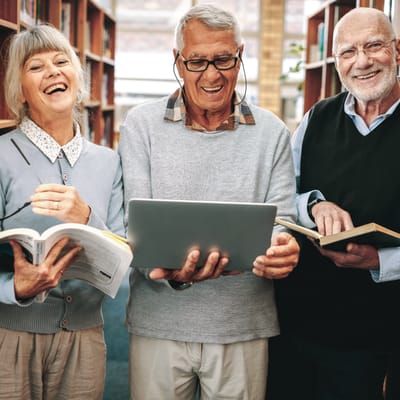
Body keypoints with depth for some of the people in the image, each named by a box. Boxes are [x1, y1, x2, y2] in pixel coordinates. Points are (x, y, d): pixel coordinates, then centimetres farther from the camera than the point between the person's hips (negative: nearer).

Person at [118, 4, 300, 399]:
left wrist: (283, 249, -23)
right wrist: (168, 268, -26)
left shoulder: (271, 132, 4)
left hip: (244, 327, 1)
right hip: (159, 323, -1)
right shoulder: (141, 125, 0)